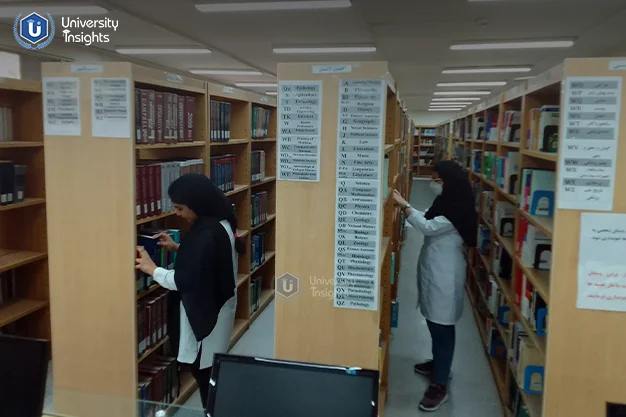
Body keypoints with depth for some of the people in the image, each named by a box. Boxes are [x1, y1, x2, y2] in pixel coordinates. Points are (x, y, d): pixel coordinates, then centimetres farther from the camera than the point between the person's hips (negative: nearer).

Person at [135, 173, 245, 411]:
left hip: (206, 312, -10)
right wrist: (178, 248, 9)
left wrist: (152, 269, -13)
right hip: (216, 305, 10)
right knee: (210, 368, 21)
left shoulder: (207, 233, -27)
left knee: (203, 369, 5)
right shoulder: (220, 223, 3)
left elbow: (185, 280, -25)